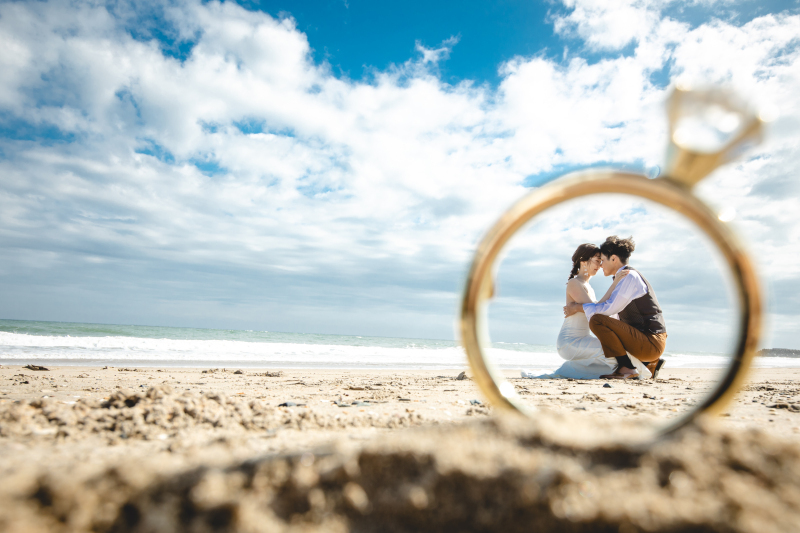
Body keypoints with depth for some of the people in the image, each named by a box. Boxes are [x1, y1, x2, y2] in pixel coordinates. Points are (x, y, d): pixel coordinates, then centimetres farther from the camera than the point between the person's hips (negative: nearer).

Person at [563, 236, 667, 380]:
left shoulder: (630, 276, -13)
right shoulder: (624, 278, 16)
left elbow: (609, 308, -19)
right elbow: (613, 309, 21)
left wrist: (578, 307, -9)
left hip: (651, 344, -10)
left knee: (597, 320, -22)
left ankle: (627, 368, -16)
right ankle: (650, 363, 15)